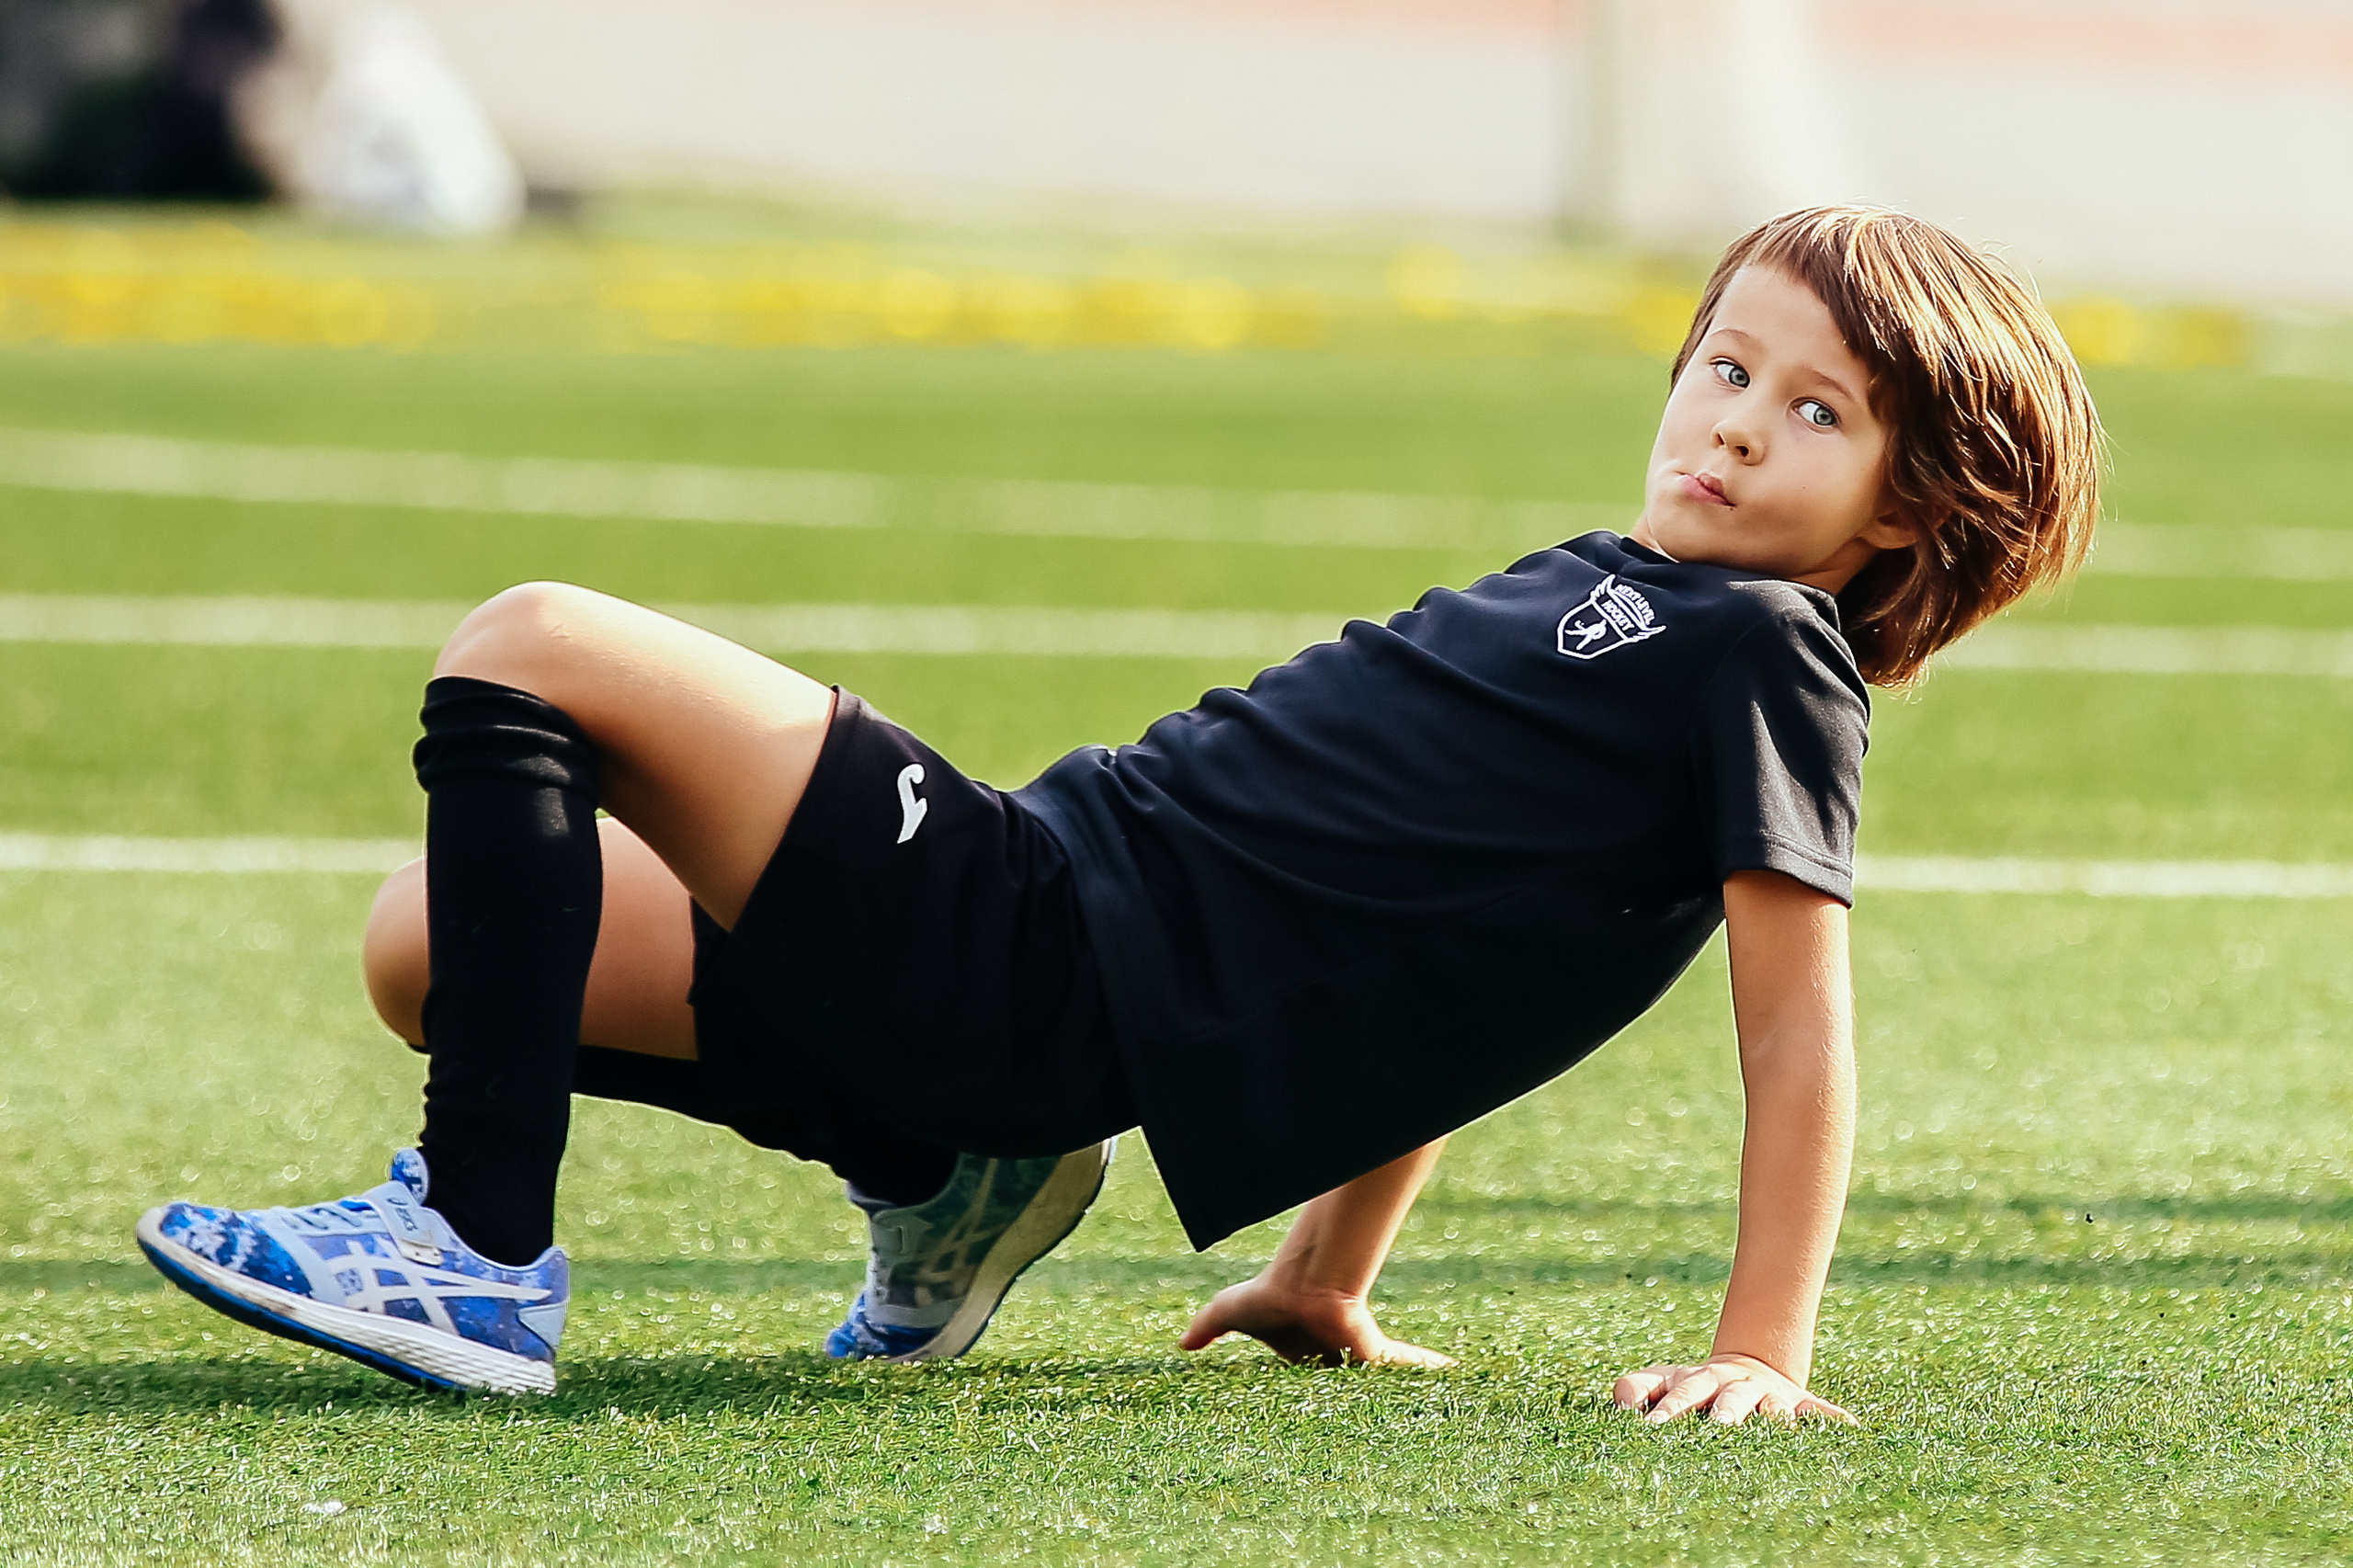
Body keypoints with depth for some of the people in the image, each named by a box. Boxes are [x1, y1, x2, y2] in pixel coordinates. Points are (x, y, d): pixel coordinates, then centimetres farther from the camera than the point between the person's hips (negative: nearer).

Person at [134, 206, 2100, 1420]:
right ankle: (948, 1176, 12)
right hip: (1026, 928, 9)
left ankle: (477, 1251, -17)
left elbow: (1803, 1025, -12)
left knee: (534, 651, -14)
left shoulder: (1762, 653, -6)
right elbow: (1426, 943, 26)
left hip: (1036, 951, -9)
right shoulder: (1599, 593, 22)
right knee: (433, 949, 7)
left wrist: (1765, 1355, -19)